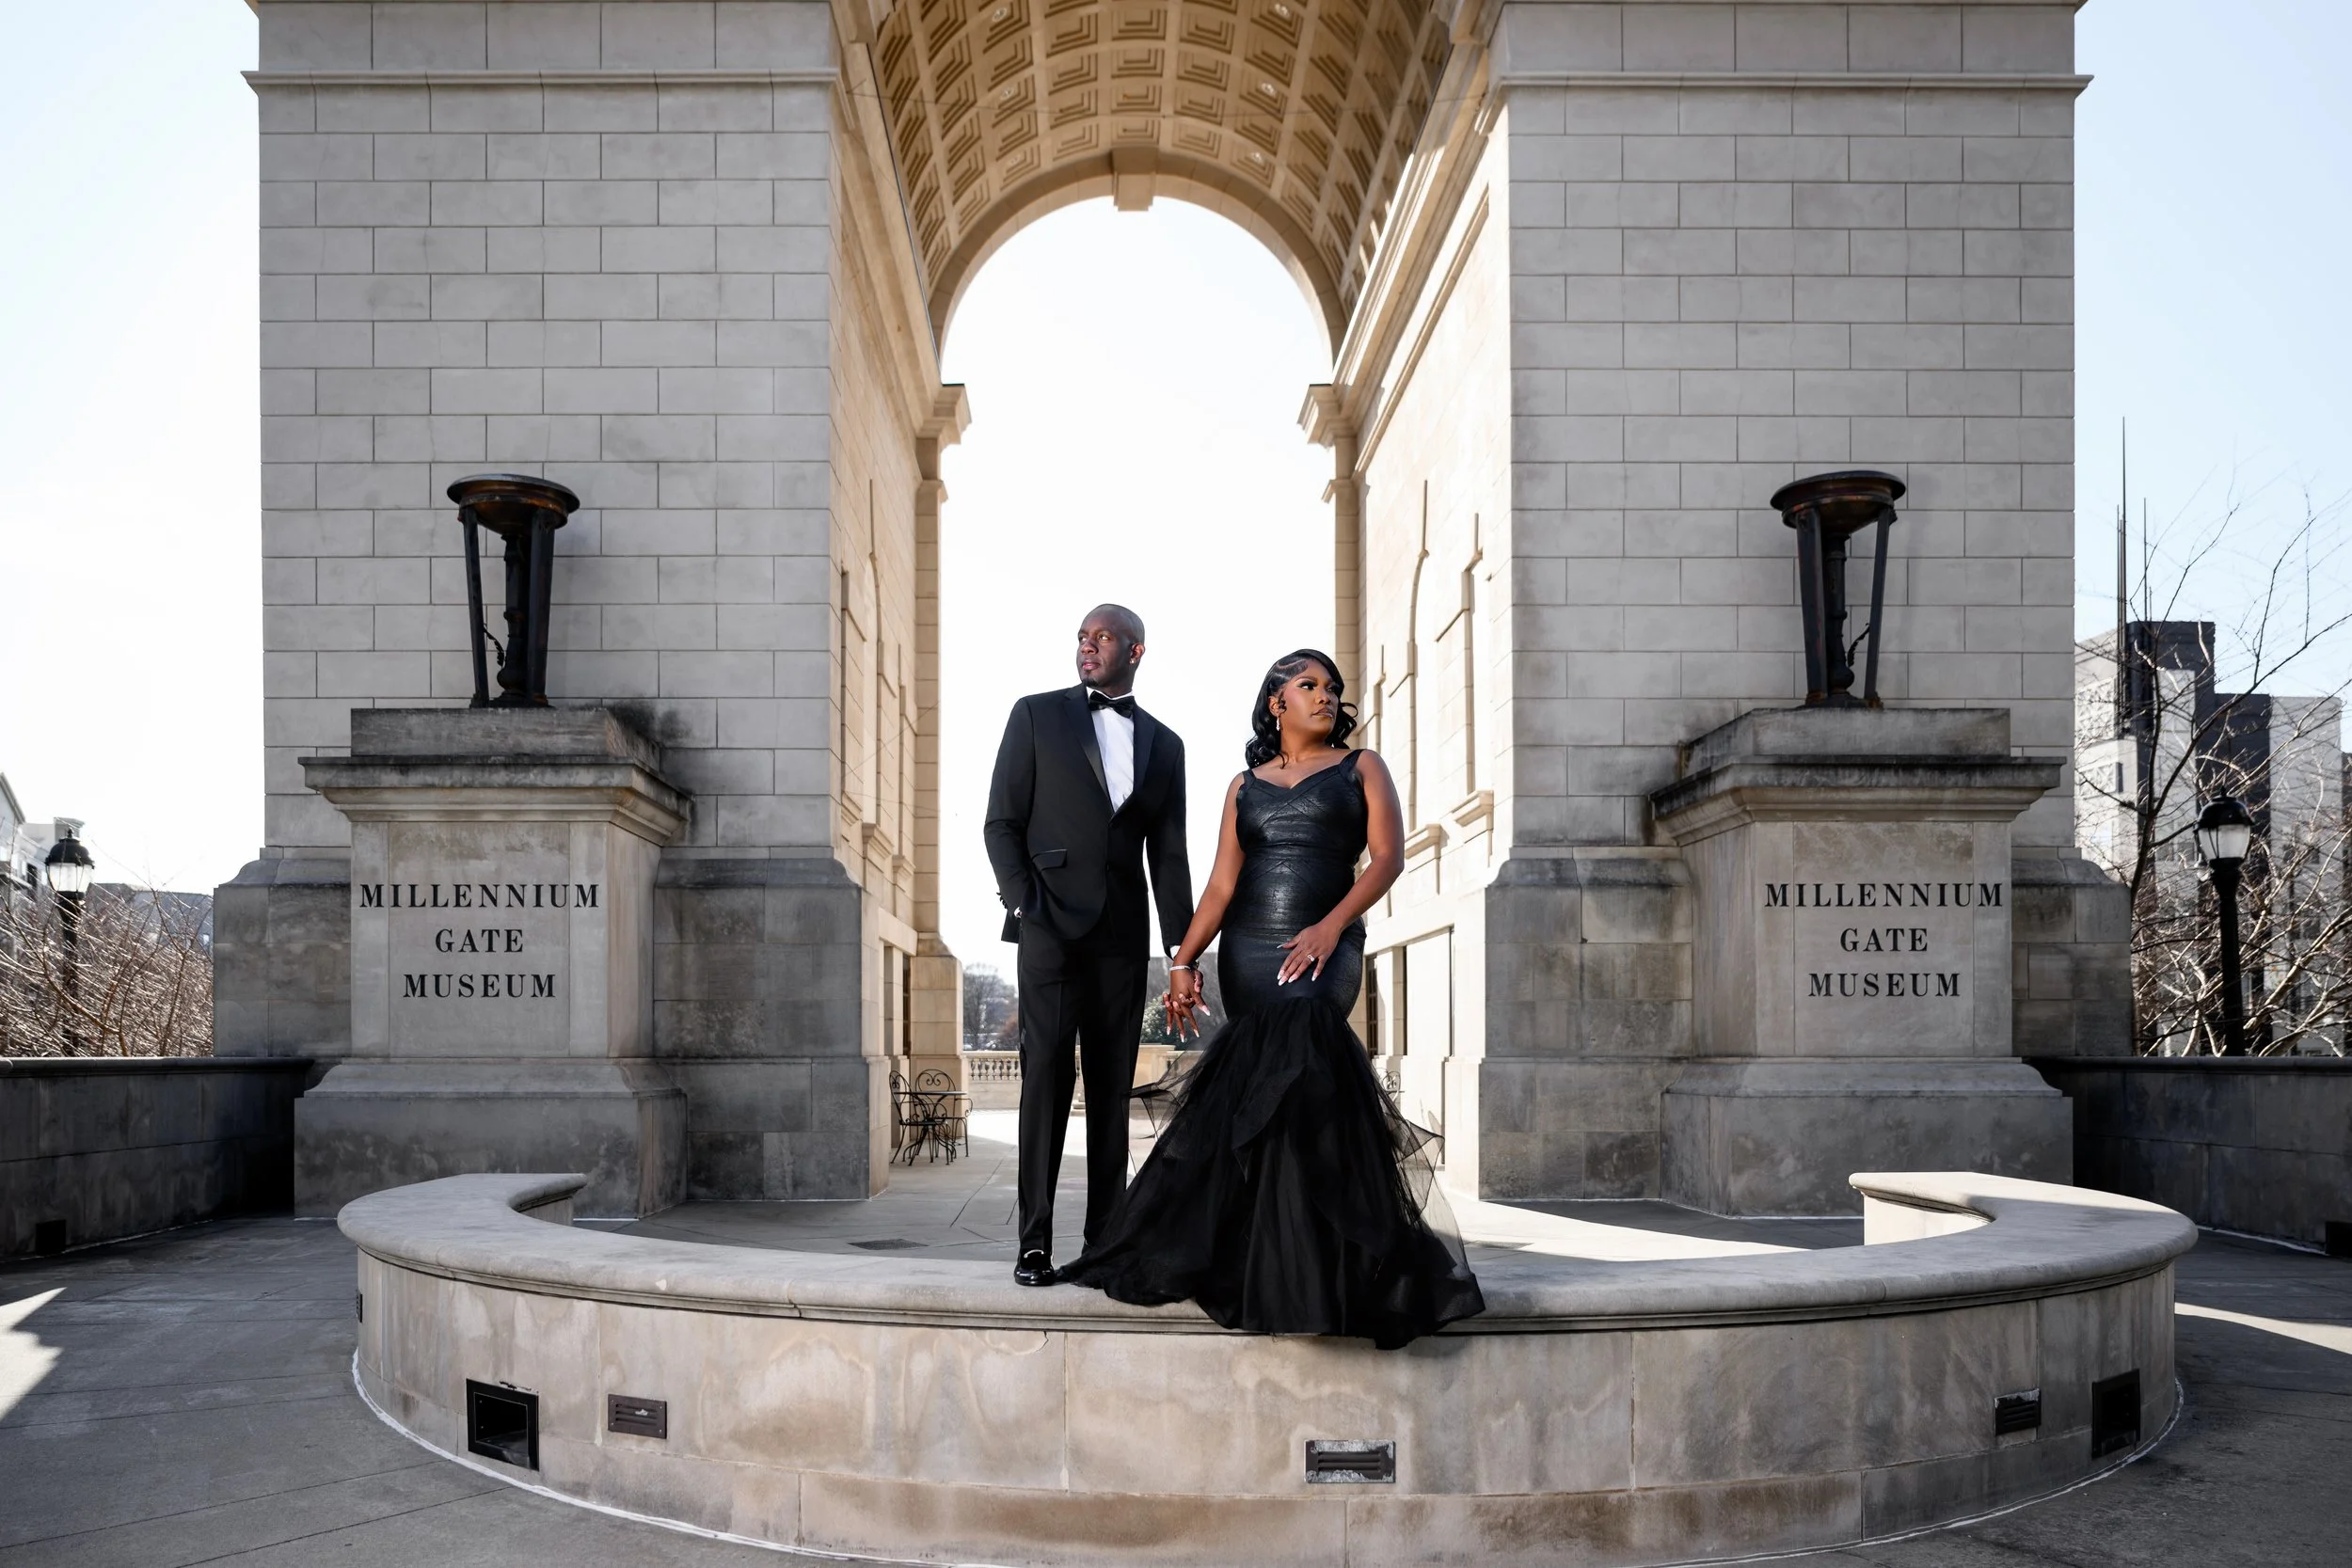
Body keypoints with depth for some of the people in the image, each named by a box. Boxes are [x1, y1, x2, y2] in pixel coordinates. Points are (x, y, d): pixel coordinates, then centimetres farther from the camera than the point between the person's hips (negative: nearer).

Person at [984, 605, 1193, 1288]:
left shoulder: (1163, 744, 13)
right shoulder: (1037, 715, 6)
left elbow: (1168, 855, 11)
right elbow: (1001, 821, 2)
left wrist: (1183, 952, 4)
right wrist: (1023, 906, -10)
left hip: (1123, 931, 3)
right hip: (1051, 922, -3)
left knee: (1113, 1082, 4)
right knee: (1047, 1070, -9)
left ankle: (1105, 1237, 8)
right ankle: (1035, 1241, -6)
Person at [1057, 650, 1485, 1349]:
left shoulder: (1361, 768, 11)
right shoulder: (1246, 785, 18)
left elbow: (1388, 856, -2)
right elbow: (1221, 884, 12)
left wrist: (1331, 926, -16)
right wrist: (1184, 960, -1)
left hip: (1325, 950, -3)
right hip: (1247, 951, 3)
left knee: (1290, 1063, -25)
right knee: (1276, 1079, -5)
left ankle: (1300, 1261, -18)